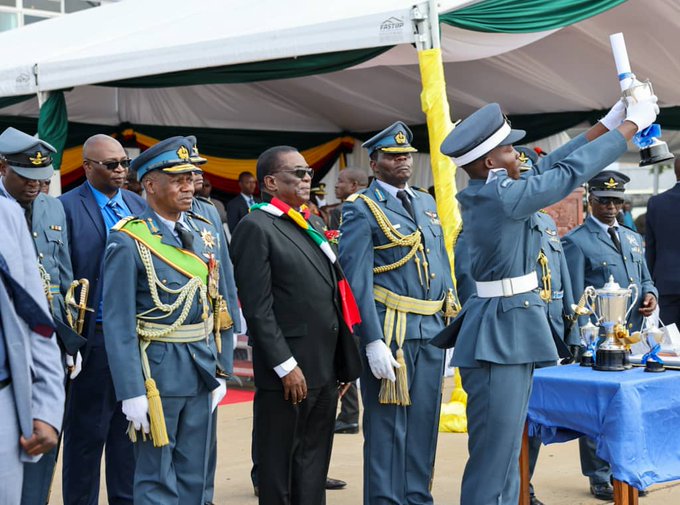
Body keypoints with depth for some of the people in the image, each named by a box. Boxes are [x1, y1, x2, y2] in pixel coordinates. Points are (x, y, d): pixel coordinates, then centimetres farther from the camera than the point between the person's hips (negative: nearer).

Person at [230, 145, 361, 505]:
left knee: (314, 464, 14)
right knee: (279, 465, 3)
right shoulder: (256, 228, -9)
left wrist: (345, 361, 13)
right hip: (288, 371, -8)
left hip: (326, 368, 8)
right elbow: (257, 307, -15)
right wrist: (286, 366, -18)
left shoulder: (312, 225, 16)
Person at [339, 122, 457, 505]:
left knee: (424, 424, 12)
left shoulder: (426, 203, 16)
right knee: (388, 426, 0)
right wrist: (373, 342, -18)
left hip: (432, 331, 6)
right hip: (390, 331, -6)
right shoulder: (361, 208, -5)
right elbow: (357, 280, -11)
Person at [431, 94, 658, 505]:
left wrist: (608, 123, 18)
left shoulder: (484, 194, 11)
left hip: (511, 331, 10)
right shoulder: (503, 196, -17)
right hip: (502, 334, -10)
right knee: (493, 456, -7)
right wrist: (632, 125, 0)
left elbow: (554, 168, 17)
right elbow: (572, 171, -11)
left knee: (506, 452, 15)